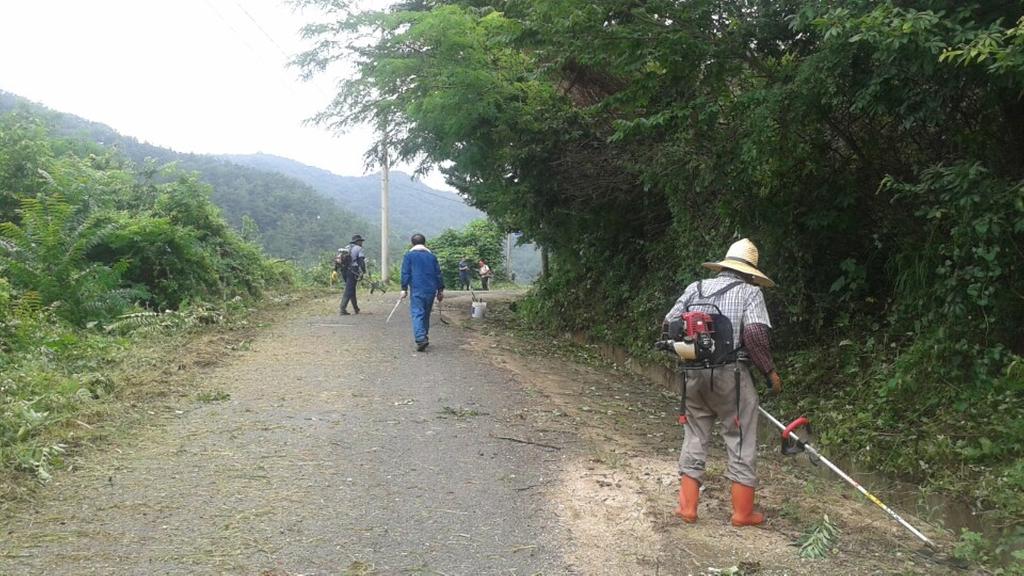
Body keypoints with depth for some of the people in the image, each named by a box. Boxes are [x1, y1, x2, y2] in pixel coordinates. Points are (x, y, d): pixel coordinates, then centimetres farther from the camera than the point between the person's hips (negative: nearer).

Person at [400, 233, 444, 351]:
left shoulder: (409, 255, 3)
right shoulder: (431, 255, 14)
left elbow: (405, 273, -4)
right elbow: (438, 274, 13)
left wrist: (404, 289, -3)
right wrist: (440, 290, 17)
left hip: (417, 290, -4)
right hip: (431, 290, 4)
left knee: (417, 314, -10)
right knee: (426, 314, 17)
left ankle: (421, 339, -26)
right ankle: (425, 336, 22)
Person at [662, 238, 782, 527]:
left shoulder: (695, 288, 10)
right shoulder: (750, 292, -2)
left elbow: (669, 323, 10)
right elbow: (754, 334, -15)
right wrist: (770, 370, -4)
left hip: (693, 374, 4)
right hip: (730, 375, -4)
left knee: (694, 439, 14)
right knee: (741, 442, 8)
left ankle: (687, 507, 17)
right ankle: (743, 512, 15)